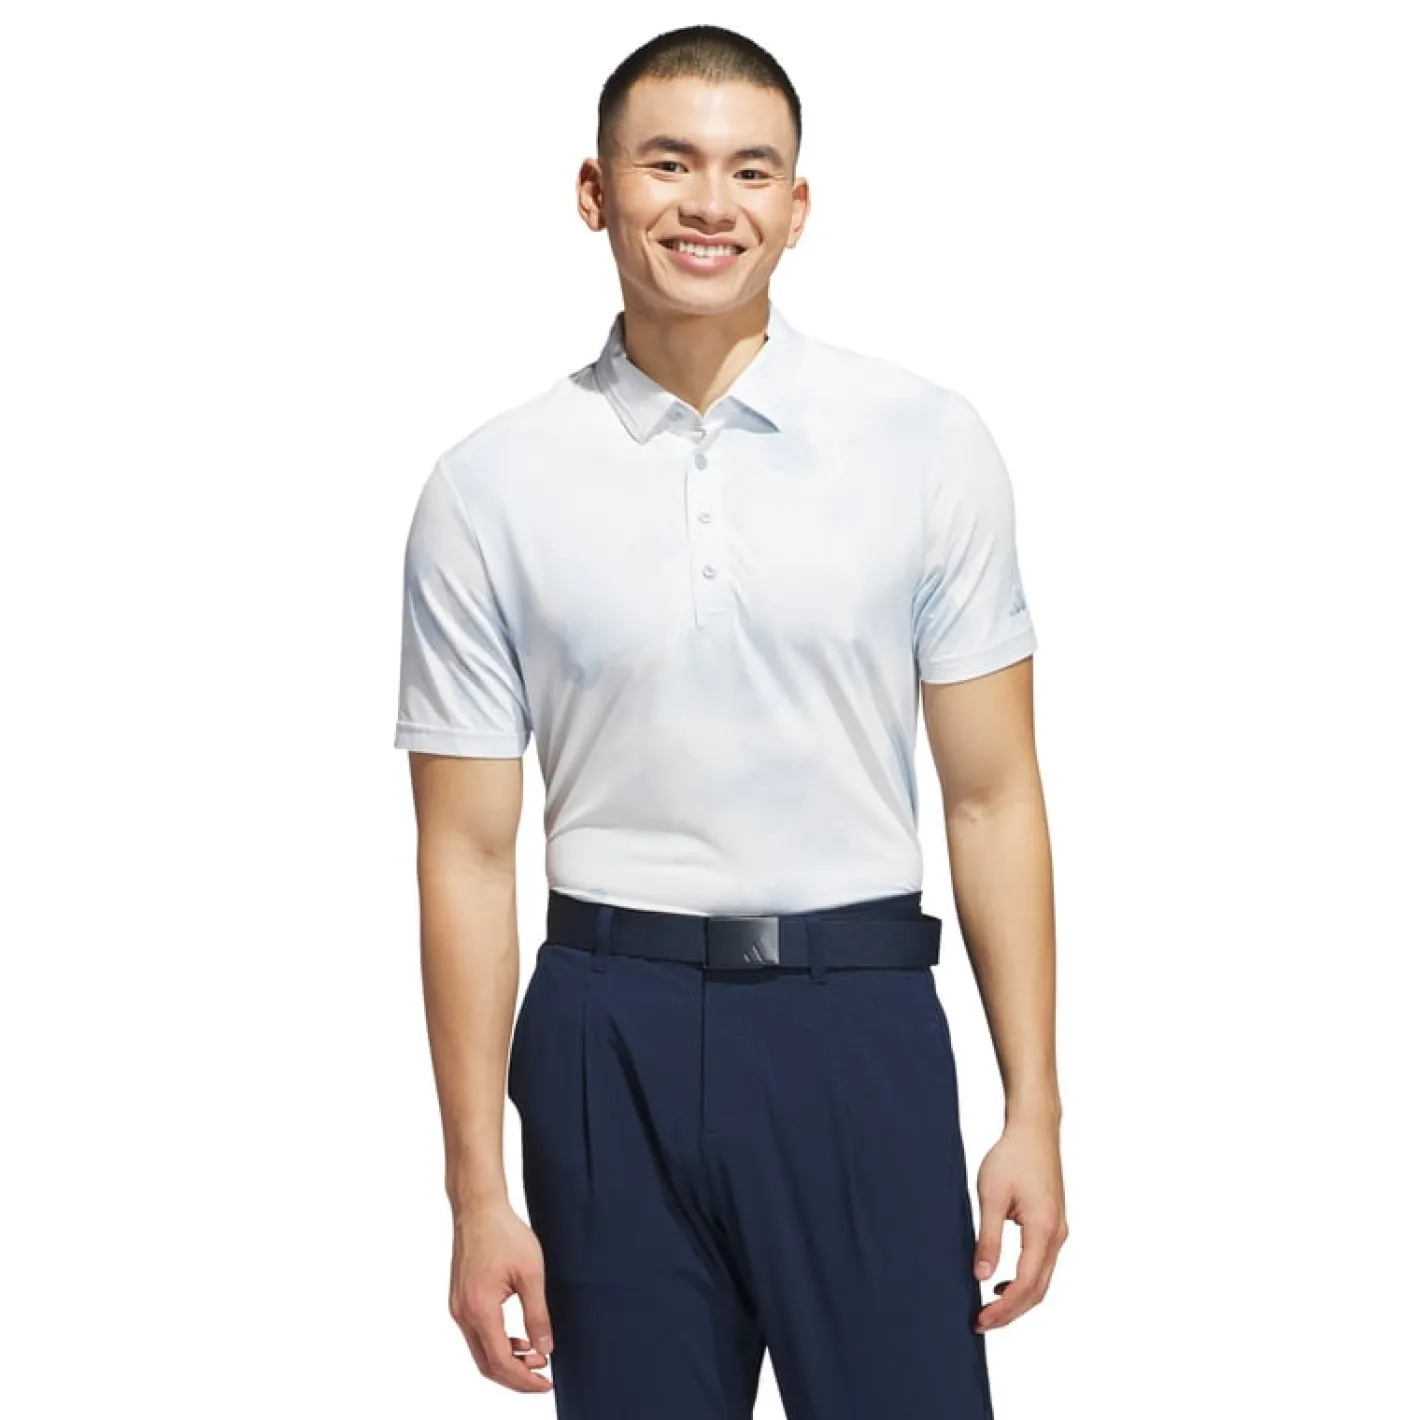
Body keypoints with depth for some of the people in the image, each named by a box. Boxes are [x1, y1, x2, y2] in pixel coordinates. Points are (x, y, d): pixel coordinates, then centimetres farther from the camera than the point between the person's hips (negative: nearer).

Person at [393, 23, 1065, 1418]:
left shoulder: (928, 442, 0)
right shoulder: (488, 490, -1)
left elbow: (992, 797, 2)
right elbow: (468, 852, 1)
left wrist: (1034, 1111, -1)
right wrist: (478, 1195, -1)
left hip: (861, 1021, 0)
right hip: (615, 1037, 0)